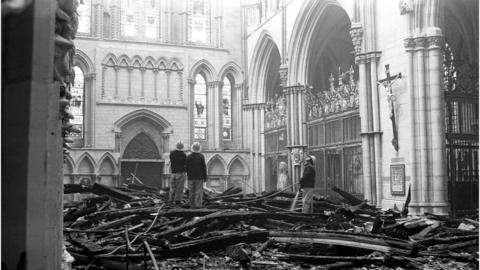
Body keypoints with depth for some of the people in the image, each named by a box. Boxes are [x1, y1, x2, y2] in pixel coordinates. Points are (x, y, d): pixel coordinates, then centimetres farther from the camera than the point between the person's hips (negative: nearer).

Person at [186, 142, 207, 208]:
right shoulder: (201, 157, -8)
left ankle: (192, 205, 14)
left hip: (191, 177, 2)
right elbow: (204, 167, -7)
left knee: (191, 191, 10)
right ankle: (198, 205, -4)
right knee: (199, 192, 1)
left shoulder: (188, 157, -2)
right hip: (199, 177, -2)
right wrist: (205, 177, 1)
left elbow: (187, 168, 2)